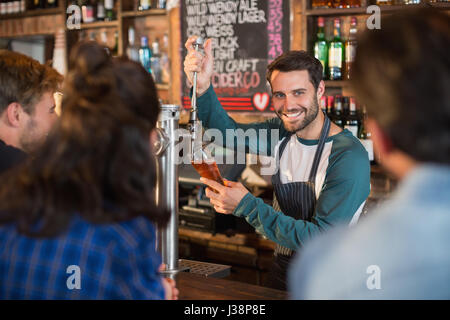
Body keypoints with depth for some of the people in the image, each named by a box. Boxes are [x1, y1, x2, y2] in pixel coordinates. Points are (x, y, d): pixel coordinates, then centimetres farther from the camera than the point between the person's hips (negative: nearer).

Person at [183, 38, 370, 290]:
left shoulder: (350, 157, -19)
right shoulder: (283, 133, 2)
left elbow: (320, 241, -23)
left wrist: (246, 206, -22)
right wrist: (203, 87, -10)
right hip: (280, 277, 6)